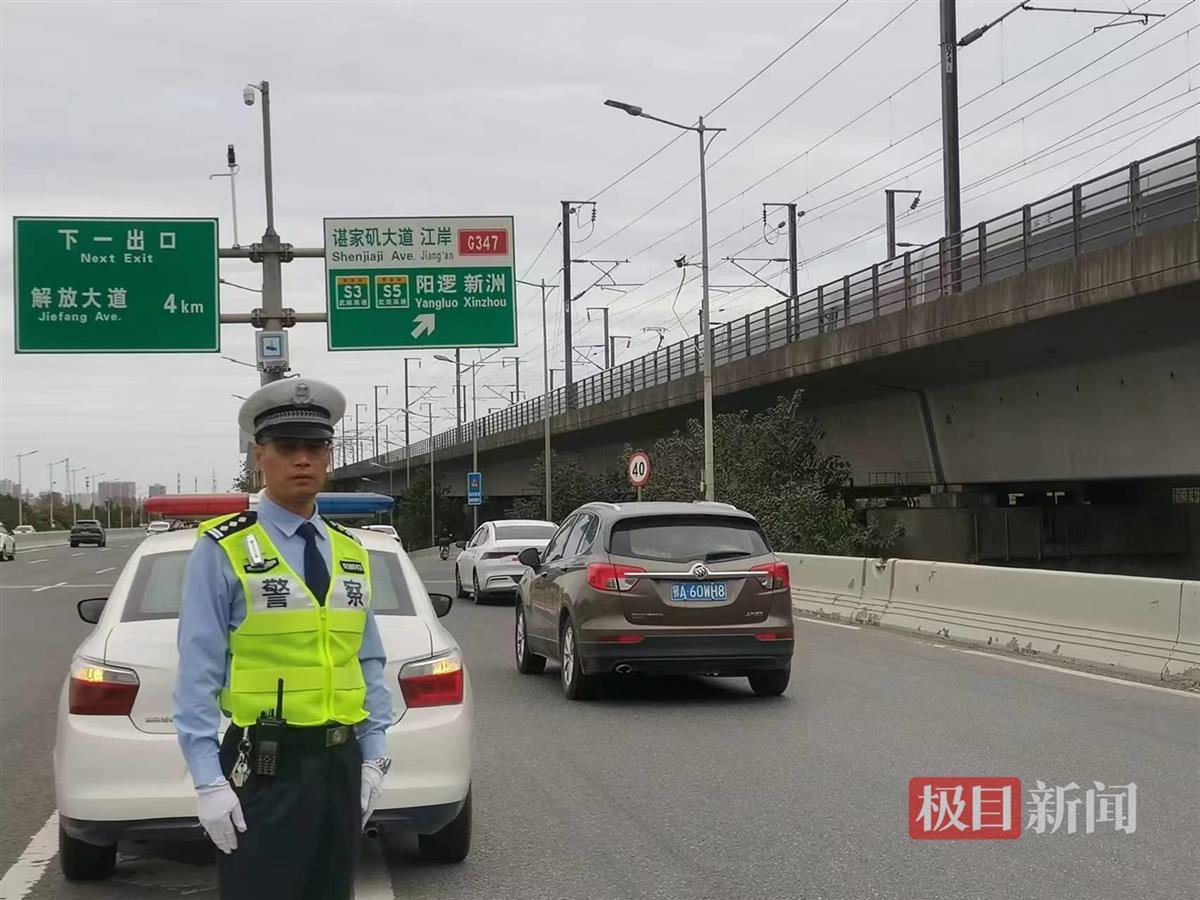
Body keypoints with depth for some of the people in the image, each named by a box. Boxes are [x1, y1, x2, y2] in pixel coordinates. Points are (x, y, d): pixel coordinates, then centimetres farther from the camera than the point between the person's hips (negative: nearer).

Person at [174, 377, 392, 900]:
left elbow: (369, 663, 14)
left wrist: (374, 756, 7)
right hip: (264, 770, -5)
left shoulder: (351, 554, 12)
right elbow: (198, 672, -9)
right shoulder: (223, 551, -7)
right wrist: (208, 780, -13)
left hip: (342, 766, 6)